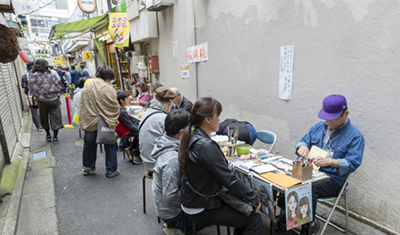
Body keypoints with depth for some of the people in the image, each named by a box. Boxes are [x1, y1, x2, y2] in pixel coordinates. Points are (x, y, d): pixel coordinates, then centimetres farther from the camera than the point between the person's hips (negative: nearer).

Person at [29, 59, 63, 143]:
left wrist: (38, 94, 10)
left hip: (42, 101, 0)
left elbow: (31, 89, -7)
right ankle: (55, 137, 12)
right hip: (54, 100, 0)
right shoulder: (51, 75, -5)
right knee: (55, 118, 8)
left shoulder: (34, 76, -7)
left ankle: (48, 134, 32)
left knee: (44, 118, 19)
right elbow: (59, 86, -1)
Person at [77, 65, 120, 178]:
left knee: (89, 144, 21)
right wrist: (114, 122, -5)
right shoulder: (108, 89, -15)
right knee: (110, 146, 11)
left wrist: (83, 120, 14)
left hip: (89, 122, 6)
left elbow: (81, 105, 10)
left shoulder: (86, 86, 6)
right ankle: (111, 170, 20)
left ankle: (87, 167, 38)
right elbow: (114, 109, -15)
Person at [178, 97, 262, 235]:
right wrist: (254, 199, -11)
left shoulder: (192, 136, 1)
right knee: (255, 221, -2)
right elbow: (229, 179, -23)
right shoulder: (205, 145, -28)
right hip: (201, 209, -9)